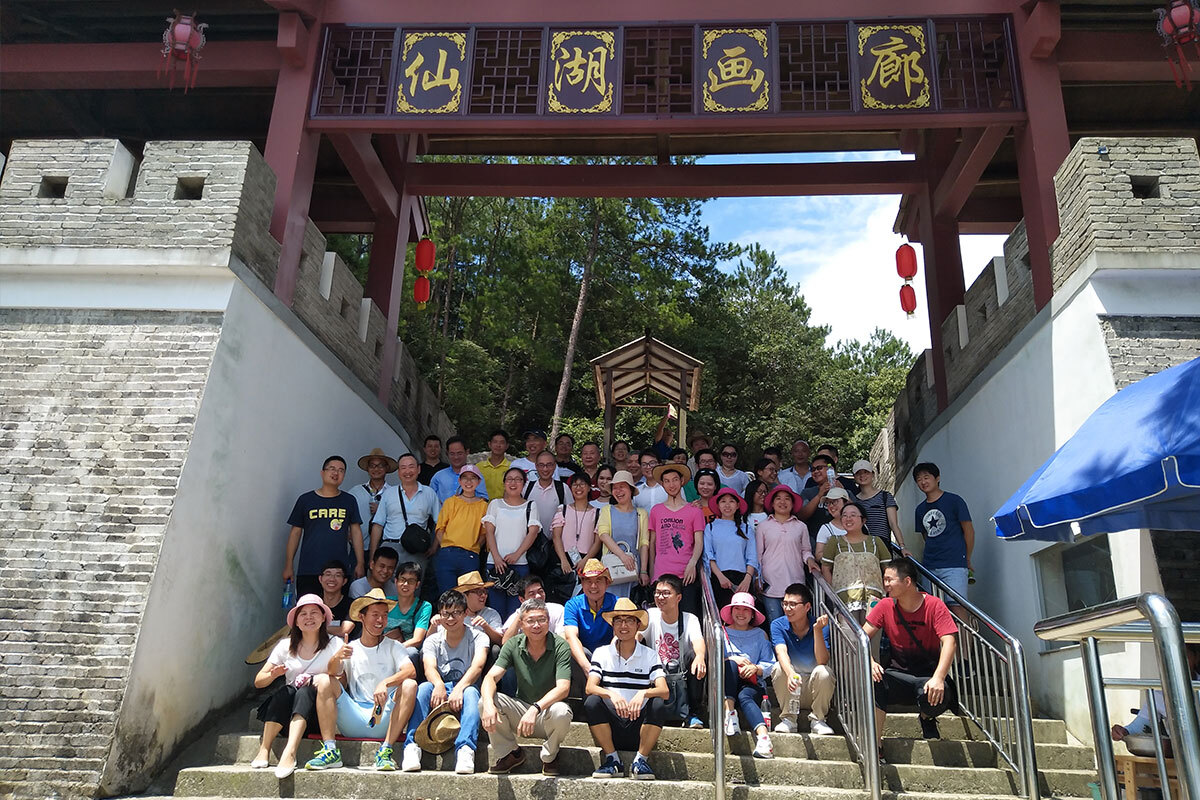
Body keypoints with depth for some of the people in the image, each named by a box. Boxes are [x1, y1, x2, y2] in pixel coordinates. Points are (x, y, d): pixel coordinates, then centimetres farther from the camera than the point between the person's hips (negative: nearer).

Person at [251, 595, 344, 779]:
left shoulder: (334, 644, 3)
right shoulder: (286, 645, 9)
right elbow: (258, 682, 8)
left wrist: (315, 680, -21)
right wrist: (273, 674, -14)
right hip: (287, 704, 2)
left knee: (305, 692, -32)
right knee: (286, 691, -29)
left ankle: (289, 753, -43)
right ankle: (264, 750, -27)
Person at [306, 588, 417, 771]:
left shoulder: (393, 647, 7)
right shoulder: (350, 648, 11)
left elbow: (410, 671, -11)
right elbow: (333, 672, -7)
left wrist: (385, 683, -30)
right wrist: (337, 658, -30)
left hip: (384, 721, -1)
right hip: (353, 724, 1)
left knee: (409, 685, -25)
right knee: (324, 681, -14)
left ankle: (385, 751, -25)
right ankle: (330, 751, -17)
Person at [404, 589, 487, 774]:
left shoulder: (477, 637, 0)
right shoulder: (433, 640, 6)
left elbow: (478, 666, -19)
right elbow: (429, 667, -14)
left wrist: (459, 688, -38)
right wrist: (439, 685, -38)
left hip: (465, 687, -2)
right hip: (440, 689, 2)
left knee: (471, 692, -36)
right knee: (424, 687, -30)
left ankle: (465, 749, -50)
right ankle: (412, 746, -36)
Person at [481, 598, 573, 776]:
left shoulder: (560, 647, -15)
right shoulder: (513, 645, -5)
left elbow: (563, 688, -25)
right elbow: (491, 677, -14)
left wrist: (535, 709, -41)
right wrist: (488, 704, -36)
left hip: (547, 711, -2)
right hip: (521, 712, 3)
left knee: (561, 712, -37)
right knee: (484, 701, -21)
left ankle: (549, 757, -2)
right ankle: (511, 753, 2)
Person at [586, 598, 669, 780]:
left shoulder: (650, 655, 5)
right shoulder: (602, 653, 6)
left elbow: (664, 691, -9)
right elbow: (590, 687, -9)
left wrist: (643, 693, -30)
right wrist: (611, 694, -30)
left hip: (639, 727, 0)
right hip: (611, 728, 0)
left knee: (658, 704, -27)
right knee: (591, 702, -26)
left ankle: (641, 761, -11)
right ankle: (612, 759, -10)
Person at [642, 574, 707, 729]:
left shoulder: (690, 619, -1)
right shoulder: (651, 616, 2)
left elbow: (698, 640, -23)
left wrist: (700, 656, -48)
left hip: (682, 677, 1)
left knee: (694, 654, -29)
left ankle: (694, 712, -21)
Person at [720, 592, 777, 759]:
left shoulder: (760, 635, 19)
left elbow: (769, 665, 9)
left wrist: (755, 668, -13)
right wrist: (732, 659, -13)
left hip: (752, 684, -1)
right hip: (728, 684, 1)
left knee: (744, 697, -35)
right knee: (730, 662, -31)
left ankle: (763, 735, -58)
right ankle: (729, 710, -41)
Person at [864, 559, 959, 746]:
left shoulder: (934, 606, -9)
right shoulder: (885, 606, -1)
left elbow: (949, 642, -19)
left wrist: (938, 678, -34)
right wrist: (870, 662, -25)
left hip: (929, 674, -1)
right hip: (898, 673, 2)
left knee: (933, 695, -35)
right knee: (874, 680, -30)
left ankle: (927, 718, 6)